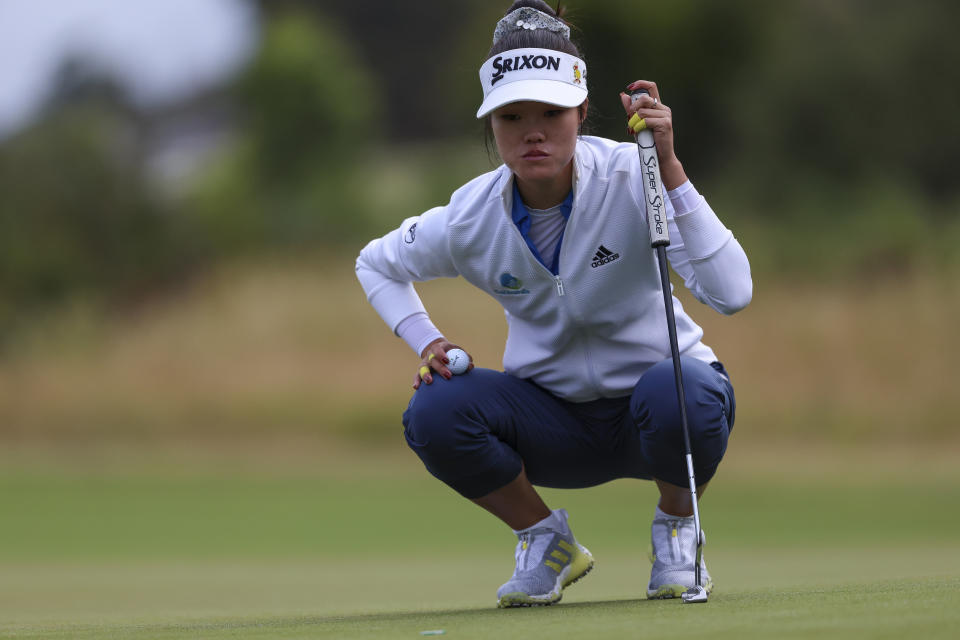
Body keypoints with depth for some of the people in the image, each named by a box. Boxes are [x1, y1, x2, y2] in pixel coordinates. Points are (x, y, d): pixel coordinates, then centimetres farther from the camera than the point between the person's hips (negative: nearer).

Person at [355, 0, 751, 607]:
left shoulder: (630, 178, -21)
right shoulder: (470, 220, -11)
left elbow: (731, 293, -34)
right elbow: (376, 264, 12)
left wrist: (669, 170, -38)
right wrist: (427, 342, -6)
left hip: (651, 402, -2)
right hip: (554, 419, 3)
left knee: (684, 394, -39)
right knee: (433, 412, -26)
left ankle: (676, 533, -3)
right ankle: (549, 544, 2)